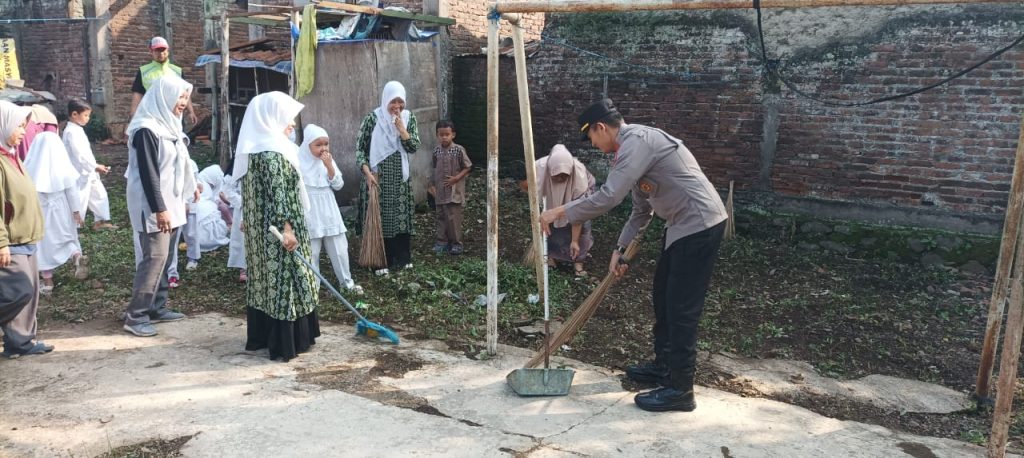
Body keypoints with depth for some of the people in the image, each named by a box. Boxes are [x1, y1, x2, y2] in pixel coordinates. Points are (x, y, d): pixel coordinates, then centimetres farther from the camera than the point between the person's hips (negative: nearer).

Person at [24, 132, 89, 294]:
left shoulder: (31, 166, -9)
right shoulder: (63, 164, -6)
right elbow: (71, 189, -3)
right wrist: (76, 210, 5)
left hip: (38, 211, -1)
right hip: (61, 210, 1)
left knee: (44, 244, 8)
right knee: (67, 237, 19)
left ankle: (48, 283, 12)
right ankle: (78, 257, -11)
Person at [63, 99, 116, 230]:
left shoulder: (77, 130, 12)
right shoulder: (72, 132, -19)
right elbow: (80, 155, -26)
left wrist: (95, 166, 15)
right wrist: (95, 167, -25)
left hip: (87, 172, 10)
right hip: (79, 174, -10)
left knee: (99, 194, 16)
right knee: (79, 200, -3)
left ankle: (101, 221, 25)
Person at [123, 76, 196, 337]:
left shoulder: (169, 125, 11)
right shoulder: (147, 130, -17)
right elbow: (148, 173, -20)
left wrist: (188, 190, 24)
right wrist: (159, 209, -22)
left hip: (170, 203, 9)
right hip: (154, 206, -9)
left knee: (165, 257, 11)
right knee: (155, 257, -10)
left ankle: (157, 308, 19)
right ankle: (135, 316, -4)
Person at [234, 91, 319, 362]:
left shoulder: (256, 149, 11)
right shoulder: (272, 151, -19)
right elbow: (277, 193, -25)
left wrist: (246, 219, 24)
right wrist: (286, 227, -26)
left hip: (260, 228, 10)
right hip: (277, 229, -10)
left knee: (264, 278, 14)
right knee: (283, 279, -3)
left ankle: (261, 337, 23)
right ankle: (285, 342, 4)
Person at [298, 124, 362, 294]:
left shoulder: (329, 161, 2)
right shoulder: (300, 162, -11)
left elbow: (338, 185, -3)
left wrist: (329, 166, -15)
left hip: (329, 213, 4)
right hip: (310, 216, -4)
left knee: (339, 249, 10)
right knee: (311, 253, 5)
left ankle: (347, 281, 22)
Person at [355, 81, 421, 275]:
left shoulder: (409, 118, 2)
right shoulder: (373, 118, -8)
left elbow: (414, 147, -2)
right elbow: (360, 148, -6)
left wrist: (402, 129, -17)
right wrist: (367, 172, -16)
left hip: (400, 178, 3)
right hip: (377, 177, -3)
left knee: (401, 216, 9)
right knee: (379, 217, 1)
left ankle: (402, 257, 22)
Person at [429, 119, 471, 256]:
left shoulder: (459, 150, -10)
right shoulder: (437, 151, 4)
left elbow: (468, 167, -5)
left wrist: (456, 178, -14)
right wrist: (433, 185, 9)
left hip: (454, 191, -5)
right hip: (440, 191, 5)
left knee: (453, 218, -4)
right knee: (441, 217, 11)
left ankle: (456, 243, 7)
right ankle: (442, 241, 21)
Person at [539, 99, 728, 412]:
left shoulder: (636, 140, -18)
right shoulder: (634, 145, 15)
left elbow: (608, 197, -27)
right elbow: (642, 210, 21)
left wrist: (560, 212, -17)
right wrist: (620, 249, 19)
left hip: (700, 225, -11)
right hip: (683, 225, 11)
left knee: (682, 307, -6)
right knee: (663, 297, 19)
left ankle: (680, 389, 2)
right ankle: (664, 366, 32)